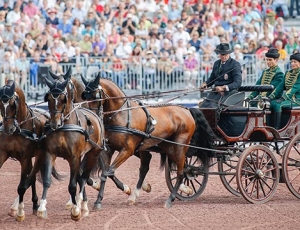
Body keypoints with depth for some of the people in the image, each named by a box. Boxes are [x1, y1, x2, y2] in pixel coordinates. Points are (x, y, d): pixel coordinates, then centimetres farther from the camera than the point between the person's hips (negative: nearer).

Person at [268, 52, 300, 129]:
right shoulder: (288, 73, 16)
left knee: (277, 105, -32)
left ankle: (276, 129, -34)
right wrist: (270, 97, -1)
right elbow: (280, 86, 12)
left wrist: (283, 98, -26)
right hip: (287, 98, 7)